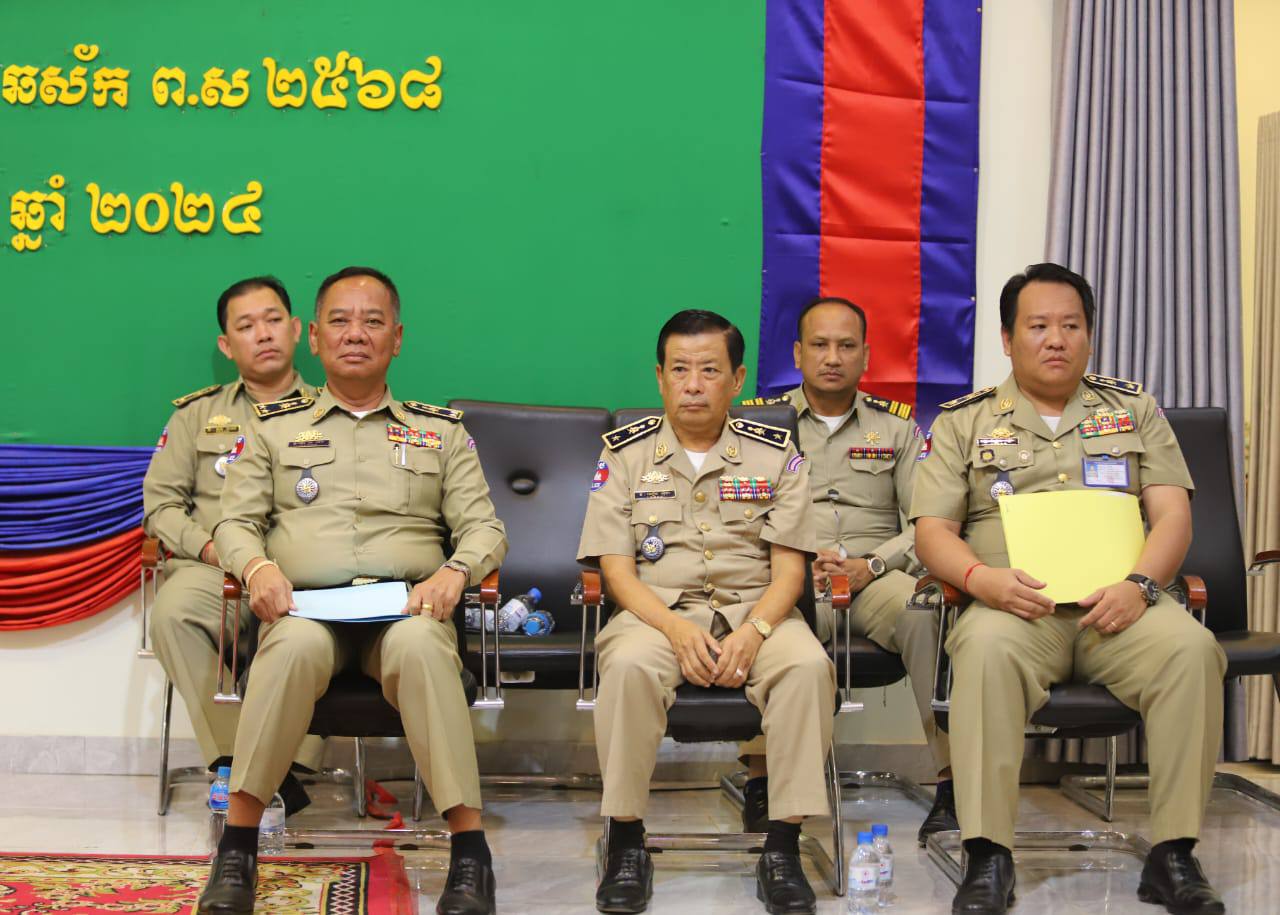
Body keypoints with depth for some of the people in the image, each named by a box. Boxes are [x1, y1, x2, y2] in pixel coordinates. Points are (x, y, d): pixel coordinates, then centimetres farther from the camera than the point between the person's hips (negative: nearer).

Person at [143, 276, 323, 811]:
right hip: (215, 571, 1)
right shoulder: (196, 414, 20)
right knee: (173, 610, -33)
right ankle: (234, 759, -26)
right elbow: (160, 503, 14)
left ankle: (291, 767, -24)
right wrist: (208, 547, -5)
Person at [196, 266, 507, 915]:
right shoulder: (275, 427, 21)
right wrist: (257, 567, -8)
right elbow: (235, 522, 15)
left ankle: (470, 850, -35)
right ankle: (237, 847, -29)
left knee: (421, 646, -37)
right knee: (296, 646, -37)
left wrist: (455, 572, -9)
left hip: (407, 606, 0)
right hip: (305, 607, 0)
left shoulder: (442, 431, 21)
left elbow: (484, 527, 14)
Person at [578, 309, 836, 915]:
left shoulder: (775, 453, 7)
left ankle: (782, 849, -21)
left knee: (808, 665, -31)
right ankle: (626, 844, -20)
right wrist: (678, 631, -17)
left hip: (755, 611, 1)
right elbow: (616, 568, 0)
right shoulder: (625, 452, 6)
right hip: (657, 610, 0)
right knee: (628, 666, -34)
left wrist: (755, 630, -17)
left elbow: (788, 567, 3)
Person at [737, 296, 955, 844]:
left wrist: (870, 565, -10)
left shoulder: (895, 425, 16)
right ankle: (760, 782, -22)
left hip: (877, 577, 1)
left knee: (927, 612, -33)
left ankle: (952, 783, -26)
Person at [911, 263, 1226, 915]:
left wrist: (1140, 584, -11)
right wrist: (982, 578, -16)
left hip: (1117, 604, 2)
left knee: (1190, 647, -30)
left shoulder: (1134, 409, 19)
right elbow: (933, 530, 6)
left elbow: (1172, 513, 9)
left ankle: (1172, 856, -21)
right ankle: (987, 860, -31)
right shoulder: (965, 421, 15)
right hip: (1014, 605, -1)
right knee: (985, 648, -36)